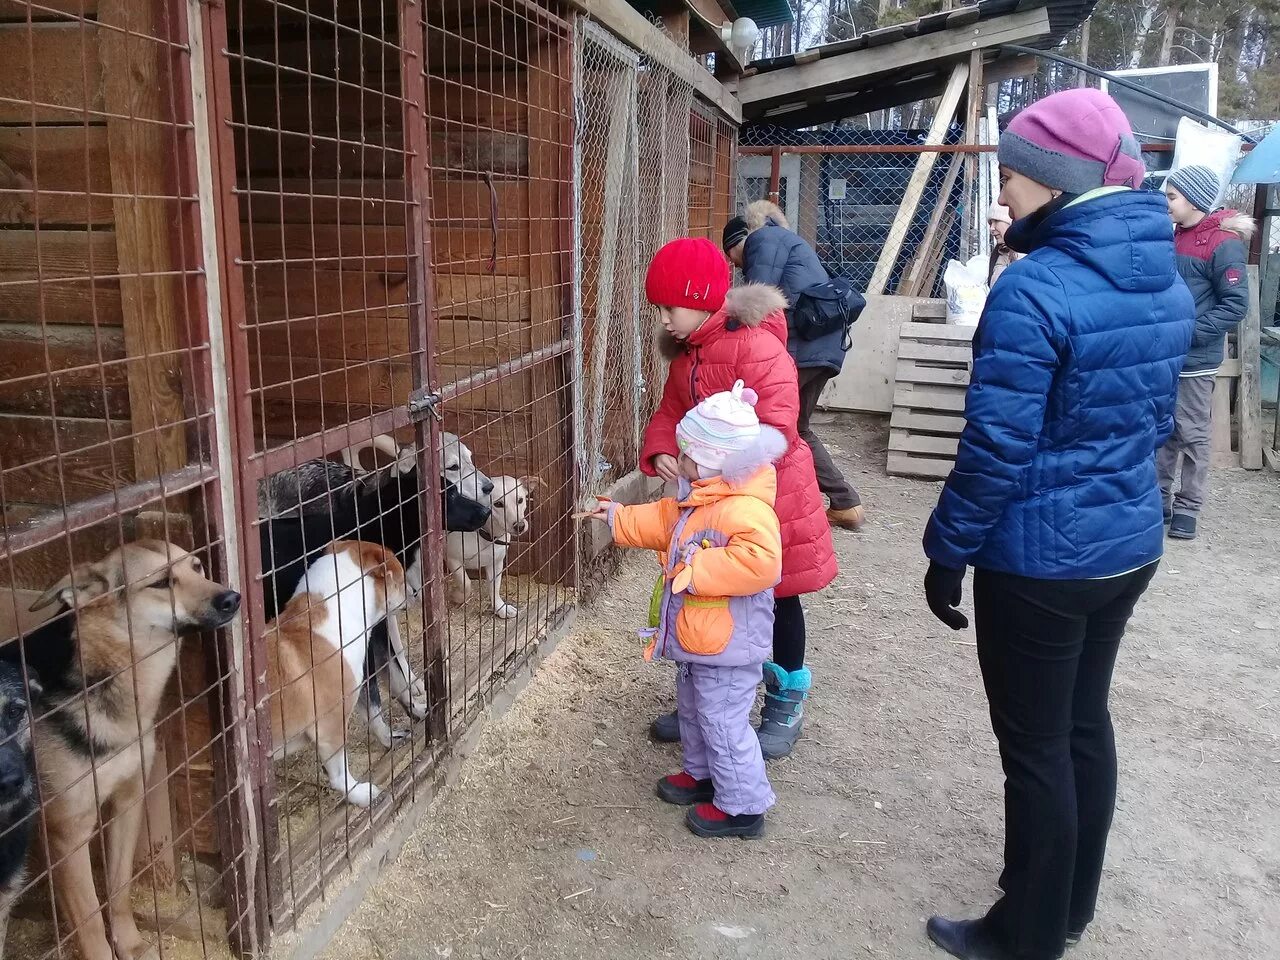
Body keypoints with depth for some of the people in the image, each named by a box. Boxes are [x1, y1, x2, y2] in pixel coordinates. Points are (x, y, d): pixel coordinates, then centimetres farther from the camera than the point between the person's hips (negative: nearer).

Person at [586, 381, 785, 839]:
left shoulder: (745, 510, -29)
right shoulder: (699, 499, 4)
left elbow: (759, 562, -43)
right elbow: (665, 522, 20)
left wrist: (696, 572, -35)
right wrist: (619, 518, 19)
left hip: (726, 646, -10)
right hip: (698, 638, 11)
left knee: (724, 723, 4)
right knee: (694, 710, 26)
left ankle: (742, 806, 20)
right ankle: (702, 773, 46)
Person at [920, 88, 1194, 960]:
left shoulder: (1036, 290, -22)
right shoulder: (1165, 280, 4)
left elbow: (996, 449, -21)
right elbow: (1158, 420, 14)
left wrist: (948, 553, -10)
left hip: (1040, 560, -8)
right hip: (1130, 543, 8)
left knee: (1035, 748, 7)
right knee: (1086, 723, 20)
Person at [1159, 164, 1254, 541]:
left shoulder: (1223, 243, -12)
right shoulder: (1177, 237, 11)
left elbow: (1236, 304, -16)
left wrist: (1189, 333, -21)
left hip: (1193, 359, -7)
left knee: (1192, 434, 2)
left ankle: (1187, 508, 12)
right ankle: (1159, 497, 24)